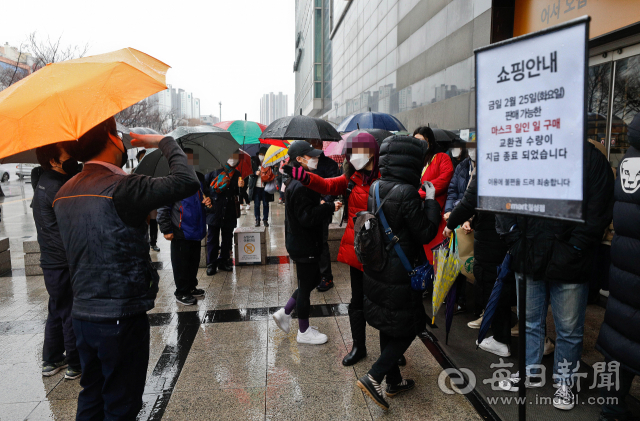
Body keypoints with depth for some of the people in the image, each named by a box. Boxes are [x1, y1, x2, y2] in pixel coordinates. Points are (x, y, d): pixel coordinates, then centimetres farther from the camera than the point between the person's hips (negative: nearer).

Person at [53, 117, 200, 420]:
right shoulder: (120, 187, -20)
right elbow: (187, 182, -24)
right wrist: (164, 142, -9)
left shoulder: (63, 194, 6)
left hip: (82, 315, 8)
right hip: (121, 317, -7)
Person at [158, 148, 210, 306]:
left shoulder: (199, 177, 10)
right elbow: (163, 207, -11)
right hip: (181, 231, -6)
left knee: (194, 260, 17)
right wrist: (166, 230, -14)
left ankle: (192, 287, 33)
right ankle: (181, 292, 17)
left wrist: (207, 201, 2)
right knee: (181, 263, 4)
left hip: (196, 229, 7)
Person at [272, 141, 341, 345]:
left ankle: (284, 313, 30)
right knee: (306, 285, 4)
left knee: (312, 280, 22)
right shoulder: (300, 186, -23)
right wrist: (330, 207, -21)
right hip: (303, 245, -10)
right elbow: (308, 217, -27)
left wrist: (327, 207, 4)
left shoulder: (296, 182, 11)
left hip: (300, 242, 10)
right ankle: (304, 332, 21)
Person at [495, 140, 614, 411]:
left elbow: (598, 214, -8)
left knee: (569, 330, 12)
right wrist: (515, 242, -4)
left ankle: (564, 381, 33)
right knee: (530, 322, 19)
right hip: (529, 262, 3)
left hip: (569, 267, -3)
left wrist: (572, 252, -13)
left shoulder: (592, 159, -6)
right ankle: (531, 372, 38)